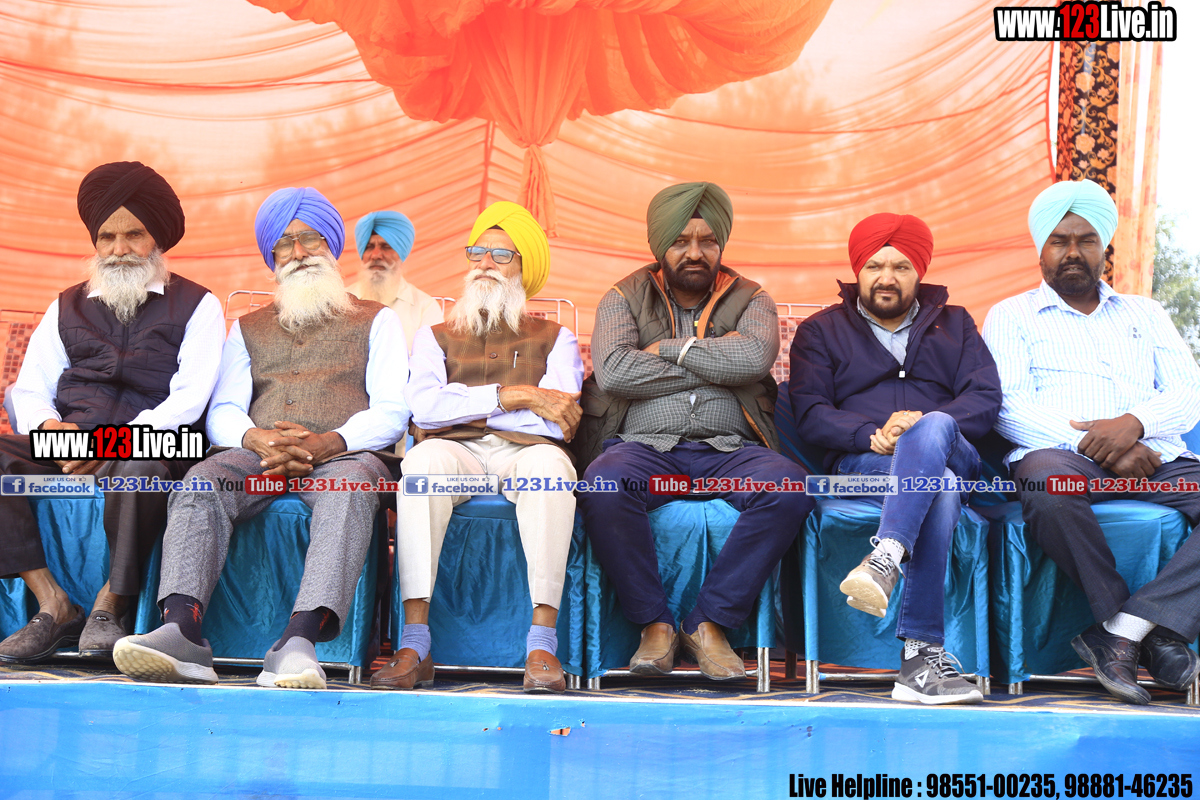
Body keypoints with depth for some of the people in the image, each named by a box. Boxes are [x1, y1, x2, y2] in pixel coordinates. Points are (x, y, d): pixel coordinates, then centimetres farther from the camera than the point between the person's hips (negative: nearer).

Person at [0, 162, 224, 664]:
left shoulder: (195, 306, 11)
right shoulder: (67, 307, 24)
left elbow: (189, 397, -3)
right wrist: (48, 426, -10)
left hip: (148, 451, -4)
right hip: (65, 453, 4)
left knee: (138, 470, -39)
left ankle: (111, 605, -20)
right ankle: (52, 605, -22)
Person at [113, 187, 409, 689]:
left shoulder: (375, 321, 21)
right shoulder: (248, 328, 29)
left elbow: (390, 411, 6)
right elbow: (222, 412, 15)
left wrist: (326, 443, -15)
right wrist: (257, 439, -12)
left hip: (345, 454, -2)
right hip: (259, 456, 3)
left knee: (351, 488, -39)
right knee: (201, 482, -31)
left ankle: (299, 642, -56)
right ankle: (182, 633, -48)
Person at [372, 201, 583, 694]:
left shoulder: (554, 338, 21)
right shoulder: (435, 336, 25)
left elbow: (555, 424, 0)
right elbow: (424, 408, 2)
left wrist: (461, 406, 0)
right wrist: (515, 396, -5)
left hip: (524, 454, -1)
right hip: (456, 455, 1)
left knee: (549, 462, -38)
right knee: (424, 457, -36)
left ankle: (541, 645, -42)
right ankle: (414, 645, -39)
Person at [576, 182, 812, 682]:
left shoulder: (749, 300, 15)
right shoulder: (625, 298, 13)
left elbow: (754, 358, -9)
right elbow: (613, 372, -8)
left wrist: (668, 348, -3)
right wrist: (715, 365, -3)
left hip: (728, 449, 1)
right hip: (644, 447, -1)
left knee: (790, 487, -31)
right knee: (603, 485, -36)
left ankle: (709, 623, -18)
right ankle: (654, 623, -19)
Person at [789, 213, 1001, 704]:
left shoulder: (954, 325, 25)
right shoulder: (821, 331, 20)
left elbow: (986, 399, 8)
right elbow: (810, 415, 5)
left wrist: (923, 423, -13)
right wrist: (873, 436, -15)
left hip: (954, 456, 1)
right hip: (860, 464, -1)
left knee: (933, 430, -39)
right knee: (939, 490, -39)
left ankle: (884, 559, -53)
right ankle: (924, 653, -48)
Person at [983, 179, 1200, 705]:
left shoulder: (1145, 314, 28)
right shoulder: (1012, 316, 17)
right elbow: (1010, 409, 0)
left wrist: (1135, 423, -11)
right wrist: (1090, 444, -15)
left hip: (1154, 460, 3)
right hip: (1063, 456, -3)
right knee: (1047, 483, -40)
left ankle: (1123, 631, -33)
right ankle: (1156, 632, -25)